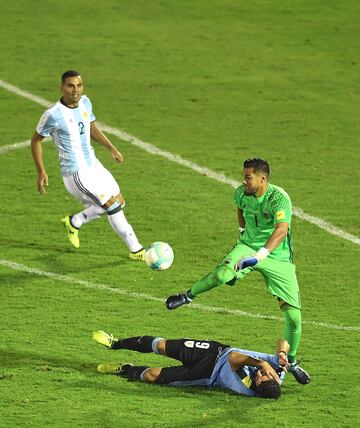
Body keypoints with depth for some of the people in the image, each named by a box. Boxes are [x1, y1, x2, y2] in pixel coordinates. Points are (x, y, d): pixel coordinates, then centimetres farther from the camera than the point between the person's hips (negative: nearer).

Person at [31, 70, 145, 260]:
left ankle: (73, 223, 29)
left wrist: (112, 149, 9)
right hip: (76, 172, -8)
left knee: (119, 202, 13)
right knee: (113, 206, -9)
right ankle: (135, 250, 3)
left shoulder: (85, 102, 1)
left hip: (93, 165, 8)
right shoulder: (53, 115, -20)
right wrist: (41, 172, -10)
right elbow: (36, 140, -8)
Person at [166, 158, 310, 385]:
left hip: (278, 257, -3)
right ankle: (188, 296, -5)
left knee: (293, 315, -7)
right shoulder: (241, 193, -6)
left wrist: (261, 254, -54)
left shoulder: (279, 198, -25)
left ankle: (291, 362, 17)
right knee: (223, 273, -32)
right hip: (249, 246, 3)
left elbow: (281, 230, -41)